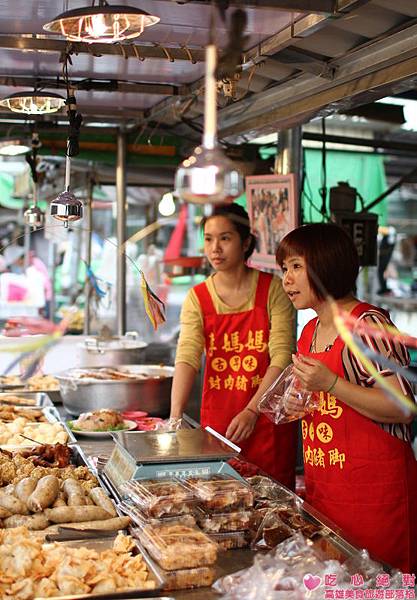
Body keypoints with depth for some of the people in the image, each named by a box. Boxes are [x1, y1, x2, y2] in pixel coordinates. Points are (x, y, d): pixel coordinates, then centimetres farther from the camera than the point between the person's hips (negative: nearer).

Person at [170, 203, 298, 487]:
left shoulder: (273, 289, -5)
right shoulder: (197, 298, 1)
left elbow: (282, 357, -10)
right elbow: (187, 358, -11)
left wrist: (252, 411, -20)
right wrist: (175, 417, -26)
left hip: (268, 418, -2)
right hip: (217, 419, 2)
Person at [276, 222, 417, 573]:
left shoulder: (368, 324, -14)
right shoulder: (310, 331, 11)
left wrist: (331, 383, -24)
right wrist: (295, 406, 4)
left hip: (374, 489, -8)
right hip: (322, 487, 8)